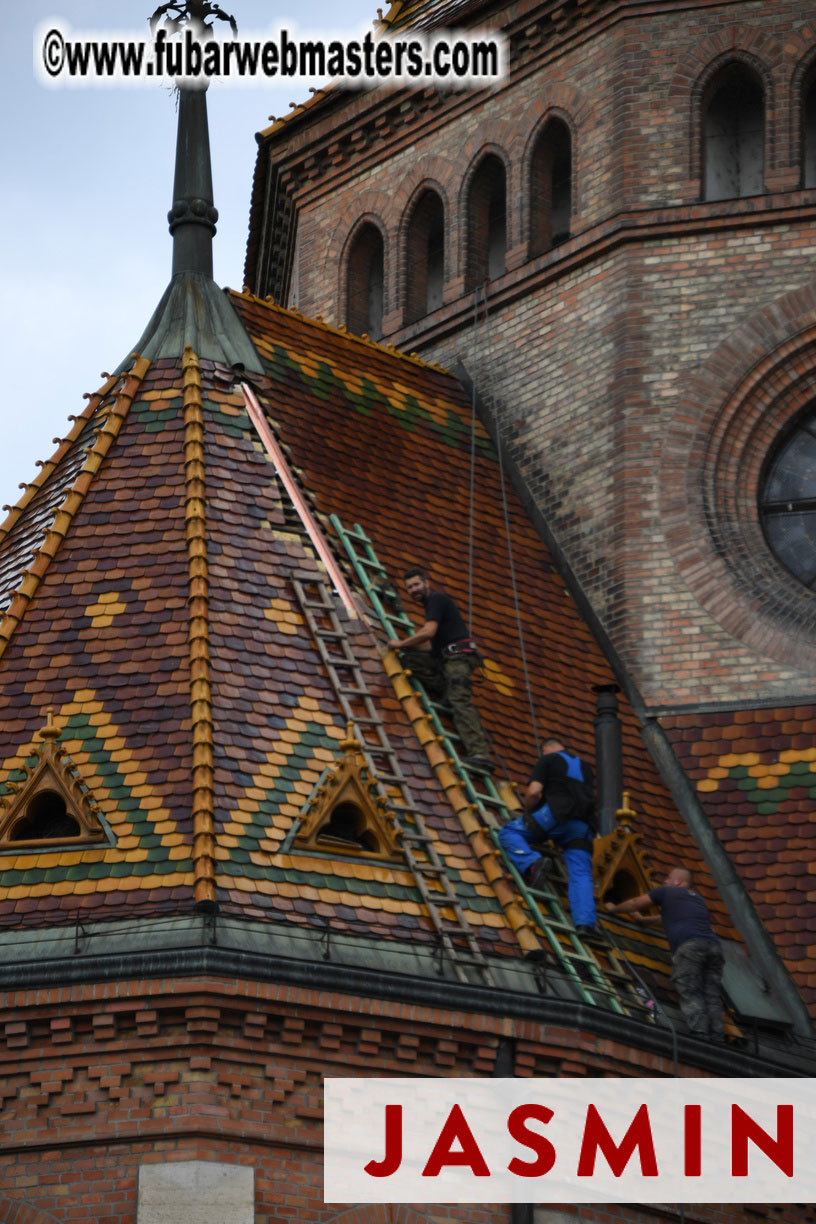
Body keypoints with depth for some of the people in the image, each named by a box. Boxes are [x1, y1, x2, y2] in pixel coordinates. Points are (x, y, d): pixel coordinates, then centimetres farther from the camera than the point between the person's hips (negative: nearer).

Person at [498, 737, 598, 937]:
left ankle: (533, 863, -22)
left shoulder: (548, 760, 13)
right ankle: (585, 922, -23)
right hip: (583, 826, 5)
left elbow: (533, 792, 0)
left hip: (557, 813, -5)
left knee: (509, 832, 6)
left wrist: (528, 813, 19)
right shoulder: (584, 766, 30)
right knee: (580, 874, -3)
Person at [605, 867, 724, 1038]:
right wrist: (647, 920, 68)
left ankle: (700, 1035, -28)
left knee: (690, 994, -12)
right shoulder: (697, 898, 36)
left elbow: (635, 904, 30)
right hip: (713, 946, 6)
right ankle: (717, 1039, -15)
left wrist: (614, 908, 49)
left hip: (688, 945, -6)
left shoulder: (667, 891, 19)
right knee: (711, 997, -1)